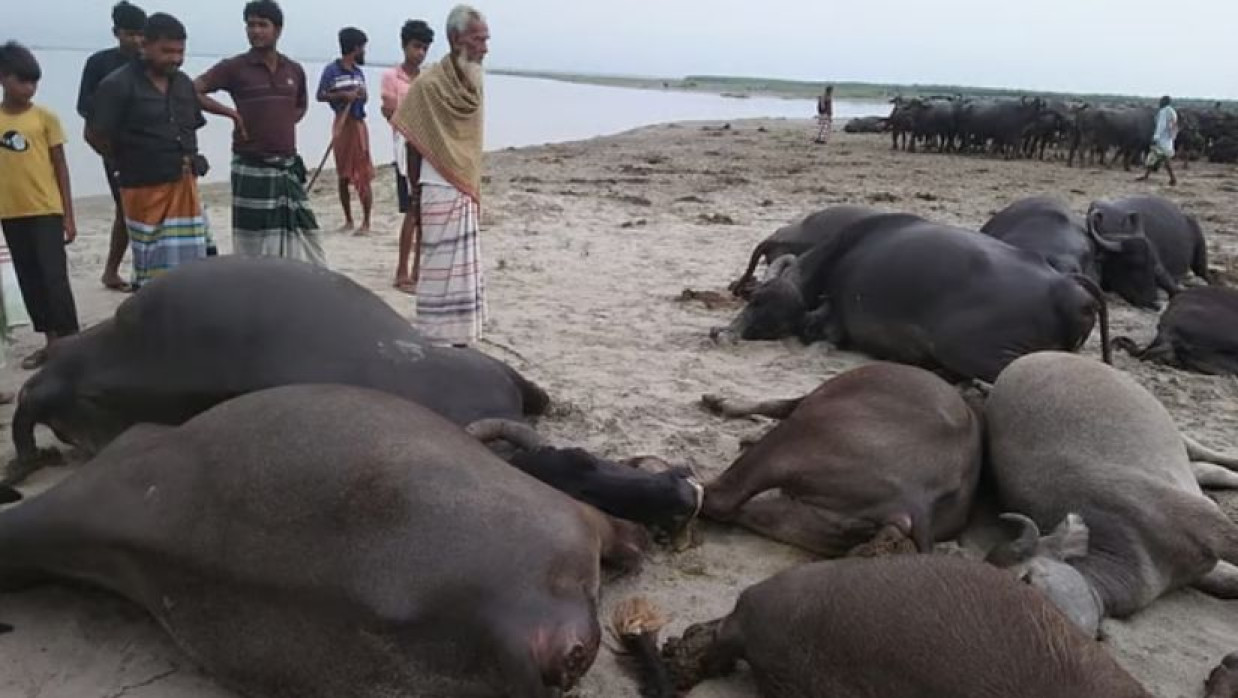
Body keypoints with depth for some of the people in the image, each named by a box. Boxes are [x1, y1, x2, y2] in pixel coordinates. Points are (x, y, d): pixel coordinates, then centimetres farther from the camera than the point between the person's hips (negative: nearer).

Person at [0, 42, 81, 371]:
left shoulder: (45, 117, -2)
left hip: (47, 211, -3)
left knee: (54, 277, -6)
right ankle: (52, 341, 19)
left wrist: (69, 215, -2)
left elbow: (60, 167, 1)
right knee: (30, 280, 9)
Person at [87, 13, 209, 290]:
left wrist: (187, 161, 11)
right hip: (146, 189, -6)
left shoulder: (184, 83, 9)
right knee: (153, 270, -1)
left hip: (184, 187, 6)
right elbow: (95, 134, -7)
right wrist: (130, 162, 3)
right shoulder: (118, 85, -10)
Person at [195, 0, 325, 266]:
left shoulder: (294, 70, 9)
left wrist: (286, 123, 10)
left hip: (288, 167, 4)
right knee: (254, 243, 0)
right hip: (252, 167, -4)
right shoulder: (234, 67, -4)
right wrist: (231, 113, -13)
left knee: (302, 235, 8)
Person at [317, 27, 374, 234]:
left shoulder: (358, 71, 10)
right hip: (341, 124, -2)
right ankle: (348, 220, 17)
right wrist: (343, 95, -18)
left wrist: (361, 95, -2)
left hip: (358, 123, 2)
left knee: (363, 176, -4)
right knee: (343, 176, 6)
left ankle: (366, 222, -1)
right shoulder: (332, 69, -4)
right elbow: (320, 95, -8)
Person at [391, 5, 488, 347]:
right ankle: (432, 343, 4)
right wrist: (413, 191, -6)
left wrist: (474, 187, 12)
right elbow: (411, 139, -8)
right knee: (442, 272, -4)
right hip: (441, 192, -7)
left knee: (466, 271, 12)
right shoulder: (429, 84, -14)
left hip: (467, 191, 7)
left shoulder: (475, 79, 6)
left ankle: (460, 339, 22)